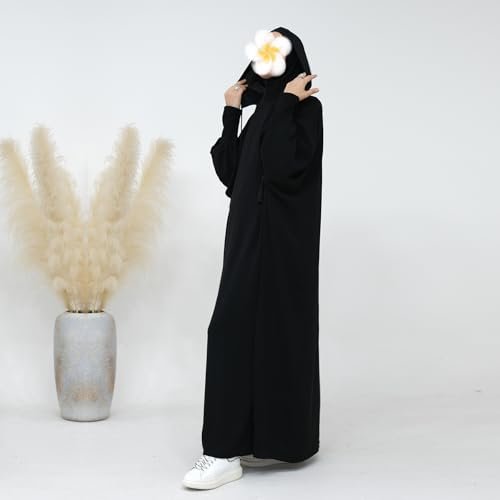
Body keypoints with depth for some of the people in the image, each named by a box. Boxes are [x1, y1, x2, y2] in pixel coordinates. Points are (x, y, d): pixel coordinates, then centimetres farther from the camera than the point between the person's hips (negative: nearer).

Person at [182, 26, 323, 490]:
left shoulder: (306, 107, -9)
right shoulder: (263, 110, 17)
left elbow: (284, 167, -24)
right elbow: (231, 173, 11)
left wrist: (286, 104, -18)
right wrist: (231, 113, 9)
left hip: (279, 237, -9)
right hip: (254, 234, 9)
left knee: (235, 328, -13)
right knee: (269, 330, 11)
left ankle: (225, 452, -10)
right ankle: (276, 437, 20)